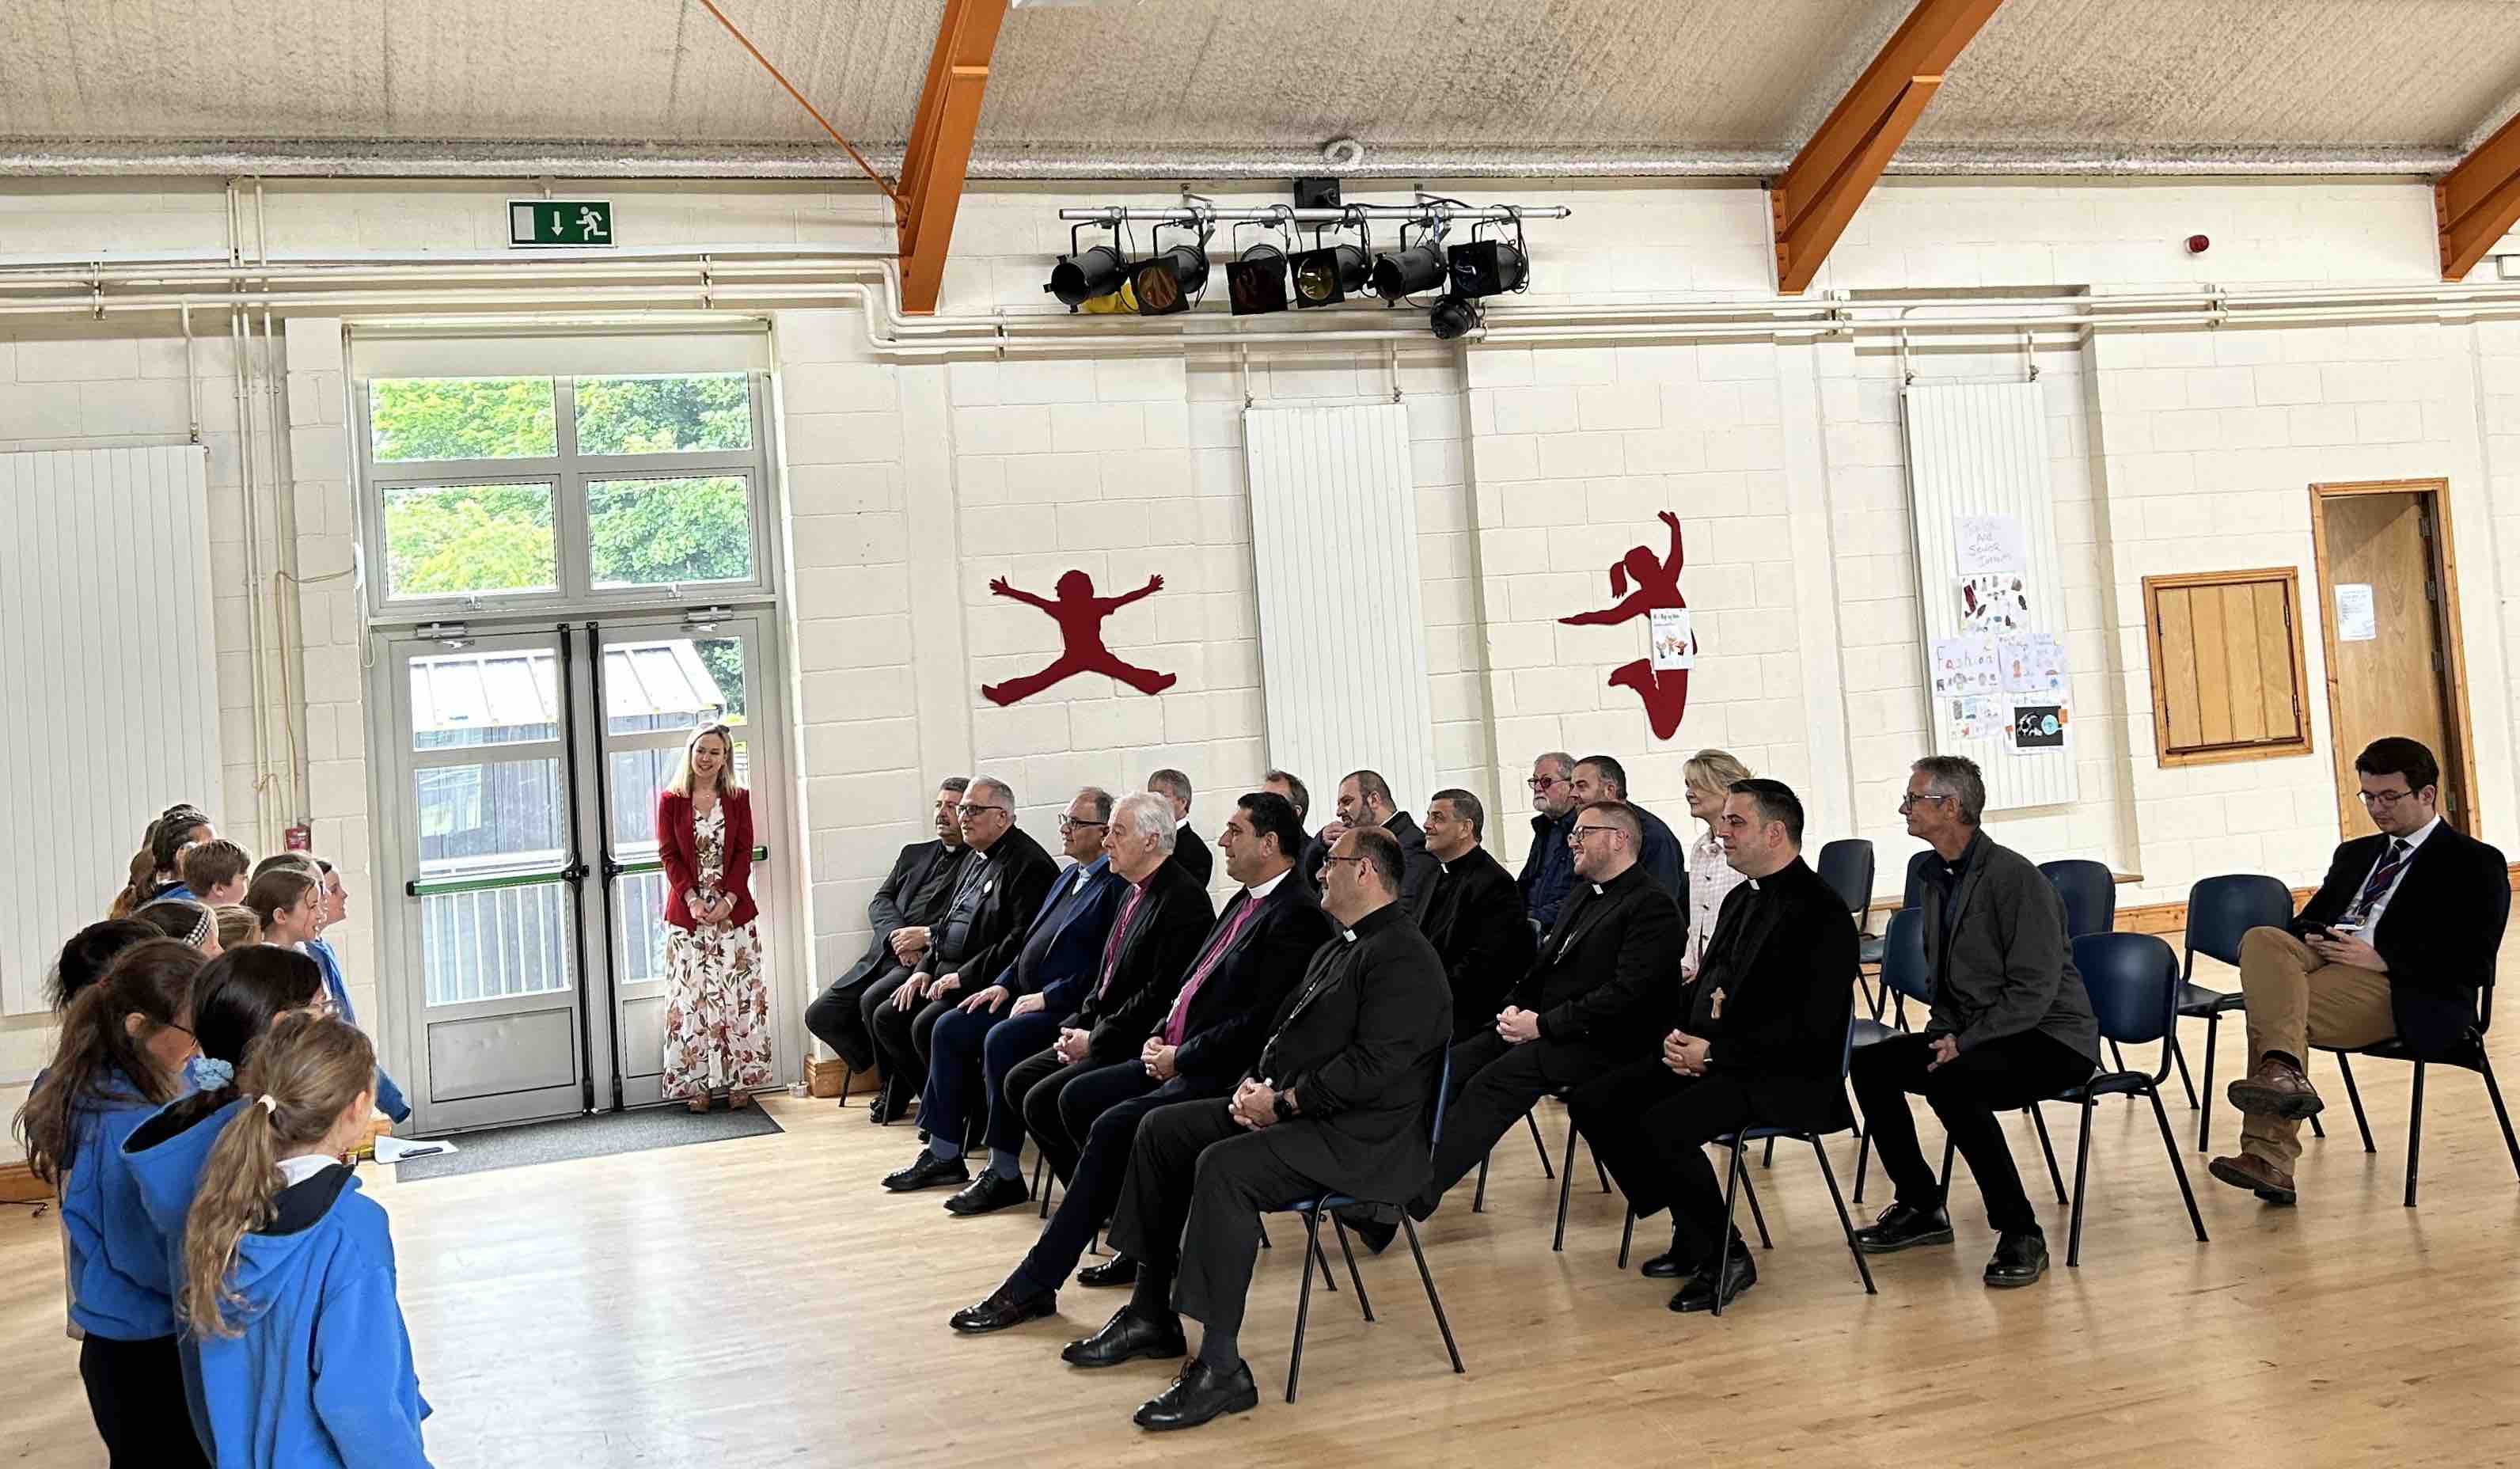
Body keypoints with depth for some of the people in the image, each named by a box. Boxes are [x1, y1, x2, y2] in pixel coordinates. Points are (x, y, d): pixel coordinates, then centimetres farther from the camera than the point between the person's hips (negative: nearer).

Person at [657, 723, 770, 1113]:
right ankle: (696, 1084, 5)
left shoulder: (738, 798, 6)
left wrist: (728, 899, -11)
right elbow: (669, 855, -1)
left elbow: (744, 854, 1)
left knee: (739, 995, 1)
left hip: (733, 910, 1)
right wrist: (692, 899, -13)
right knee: (691, 998, 0)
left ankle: (741, 1080, 8)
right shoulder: (670, 800, 3)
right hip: (687, 912, -1)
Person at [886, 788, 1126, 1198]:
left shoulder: (1116, 885, -13)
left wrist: (1049, 996, -20)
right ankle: (943, 1154, 8)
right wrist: (1005, 983, 9)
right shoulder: (1070, 877, 20)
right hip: (1028, 997, 10)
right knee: (949, 1028, 1)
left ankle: (1005, 1174, -21)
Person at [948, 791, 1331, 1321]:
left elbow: (1262, 1020, -21)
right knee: (1078, 1097, 1)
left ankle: (1033, 1286, -14)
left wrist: (1181, 1058, -15)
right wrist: (1160, 1036, 4)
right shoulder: (1245, 902, 17)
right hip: (1177, 1055, 10)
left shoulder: (1298, 917, -15)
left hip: (1222, 1075, -10)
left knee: (1113, 1127, -22)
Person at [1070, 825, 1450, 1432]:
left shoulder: (1402, 957, -15)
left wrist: (1283, 1102, -18)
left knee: (1224, 1167, -31)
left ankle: (1222, 1369, -25)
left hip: (1363, 1140, -11)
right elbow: (1286, 1028, 21)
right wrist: (1255, 1083, 1)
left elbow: (1373, 1067, -24)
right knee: (1162, 1128, 5)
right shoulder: (1338, 948, 19)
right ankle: (1152, 1316, 11)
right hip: (1294, 1110, 11)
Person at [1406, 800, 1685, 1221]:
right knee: (1450, 1066, -13)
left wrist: (1543, 1024, -19)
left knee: (1496, 1080, -29)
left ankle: (1419, 1189, -32)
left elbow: (1628, 993, -19)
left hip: (1599, 1042, -9)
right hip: (1539, 1024, 9)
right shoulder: (1582, 895, 20)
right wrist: (1515, 1007, 0)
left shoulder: (1653, 907, -9)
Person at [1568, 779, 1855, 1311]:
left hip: (1783, 1075, -9)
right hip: (1707, 1056, 9)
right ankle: (1692, 1237, 5)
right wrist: (1683, 1037, 0)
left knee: (1660, 1128, -29)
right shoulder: (1742, 899, 16)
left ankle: (1725, 1258, -7)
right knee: (1593, 1104, -4)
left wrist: (1714, 1053, -19)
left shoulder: (1822, 913, -13)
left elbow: (1812, 1028, -19)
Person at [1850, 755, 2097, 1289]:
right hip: (1971, 1037, 9)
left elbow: (2034, 990, -22)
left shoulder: (2016, 877, -18)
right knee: (1869, 1064, -4)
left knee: (1951, 1082, -34)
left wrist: (1965, 1043, -23)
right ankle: (1921, 1208, 10)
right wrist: (1943, 1034, 3)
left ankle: (2020, 1233, -21)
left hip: (2052, 1041, -9)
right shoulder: (1938, 877, 9)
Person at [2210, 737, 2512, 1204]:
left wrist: (2380, 957, -14)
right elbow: (2307, 918, 27)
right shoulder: (2354, 854, 29)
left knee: (2269, 1008, -29)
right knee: (2262, 940, -27)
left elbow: (2473, 964, -5)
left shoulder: (2476, 863, 8)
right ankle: (2282, 1072, -42)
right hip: (2325, 957, 6)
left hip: (2400, 987, -6)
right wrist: (2309, 939, 1)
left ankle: (2269, 1158, -32)